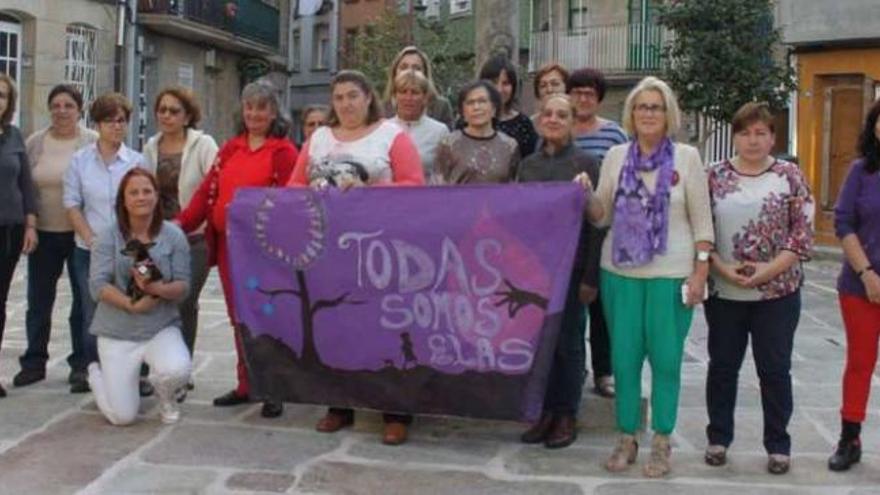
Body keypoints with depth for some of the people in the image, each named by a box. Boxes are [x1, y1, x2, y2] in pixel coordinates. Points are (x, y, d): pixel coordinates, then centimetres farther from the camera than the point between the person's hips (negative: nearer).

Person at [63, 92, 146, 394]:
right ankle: (87, 371, 16)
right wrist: (91, 239, -8)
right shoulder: (80, 160, 5)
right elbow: (72, 204, 2)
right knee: (92, 312, 4)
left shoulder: (137, 161, 4)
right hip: (89, 250, 1)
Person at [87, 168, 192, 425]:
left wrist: (157, 289, -26)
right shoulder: (109, 236, -4)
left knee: (178, 370, -32)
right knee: (122, 416, -5)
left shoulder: (173, 235, -1)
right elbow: (98, 285, -11)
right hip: (118, 333, -1)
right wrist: (131, 305, -24)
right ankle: (96, 374, 33)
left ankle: (165, 395, 10)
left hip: (162, 328, 1)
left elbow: (183, 286, -5)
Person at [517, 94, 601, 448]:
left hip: (570, 264, -4)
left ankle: (567, 416, 15)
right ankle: (545, 412, 19)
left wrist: (590, 275, -11)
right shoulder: (528, 165, 10)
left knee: (568, 340, 4)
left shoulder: (586, 163, -3)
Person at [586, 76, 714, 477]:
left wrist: (700, 272, -7)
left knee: (666, 360, 4)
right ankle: (627, 437, 21)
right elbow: (601, 216, 8)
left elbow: (701, 220, -1)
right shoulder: (616, 156, 5)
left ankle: (661, 441, 18)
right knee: (624, 359, 7)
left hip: (670, 275, -2)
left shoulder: (686, 157, -1)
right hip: (620, 272, 3)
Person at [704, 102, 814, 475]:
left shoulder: (789, 175, 0)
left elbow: (803, 233, -3)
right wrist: (722, 268, -12)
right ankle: (718, 439, 25)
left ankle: (778, 445, 20)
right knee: (722, 366, 11)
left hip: (777, 292, -1)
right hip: (723, 293, 1)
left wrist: (768, 270, -14)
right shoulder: (715, 175, 2)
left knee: (775, 369, 7)